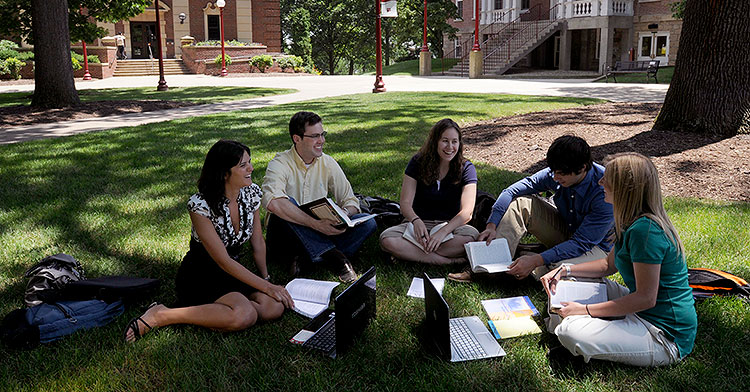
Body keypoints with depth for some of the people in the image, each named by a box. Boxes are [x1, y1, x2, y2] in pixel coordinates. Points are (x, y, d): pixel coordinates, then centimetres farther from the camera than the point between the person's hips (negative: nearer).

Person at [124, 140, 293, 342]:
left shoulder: (252, 193, -3)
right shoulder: (200, 205, -22)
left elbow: (258, 243, 9)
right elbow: (223, 260, -21)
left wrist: (266, 279, 1)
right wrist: (266, 287, -22)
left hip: (233, 271, 6)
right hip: (201, 275, -6)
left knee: (274, 307, -20)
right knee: (245, 316, -32)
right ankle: (161, 315, -18)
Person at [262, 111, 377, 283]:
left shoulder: (328, 163, 3)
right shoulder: (280, 164, -14)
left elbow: (351, 200, 3)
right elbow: (272, 201, -35)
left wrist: (343, 214, -22)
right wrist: (315, 223, -40)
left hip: (319, 232, 5)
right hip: (285, 234, -5)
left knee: (368, 223, -14)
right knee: (286, 203, -34)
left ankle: (304, 256, -24)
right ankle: (334, 257, -34)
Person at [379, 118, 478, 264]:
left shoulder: (466, 168, -5)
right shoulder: (418, 163, -3)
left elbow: (467, 211, -15)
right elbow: (405, 203, -10)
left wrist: (443, 232, -32)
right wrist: (416, 221, -33)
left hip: (451, 225, -1)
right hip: (419, 224, 1)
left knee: (472, 235, -35)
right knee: (386, 239, -29)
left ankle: (410, 253, -28)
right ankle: (449, 261, -30)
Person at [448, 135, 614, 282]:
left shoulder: (604, 192, -31)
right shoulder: (558, 172, -15)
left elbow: (582, 243, -31)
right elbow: (511, 191, -10)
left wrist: (535, 260, -38)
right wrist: (492, 225, -23)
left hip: (597, 247, -5)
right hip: (566, 233, 5)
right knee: (522, 203, -17)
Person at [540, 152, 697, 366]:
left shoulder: (645, 229, -26)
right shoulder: (635, 221, 6)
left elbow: (646, 298, -26)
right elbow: (609, 264, 19)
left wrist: (585, 310, -20)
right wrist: (564, 270, 6)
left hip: (666, 336, -10)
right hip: (643, 313, 10)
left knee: (571, 333, -26)